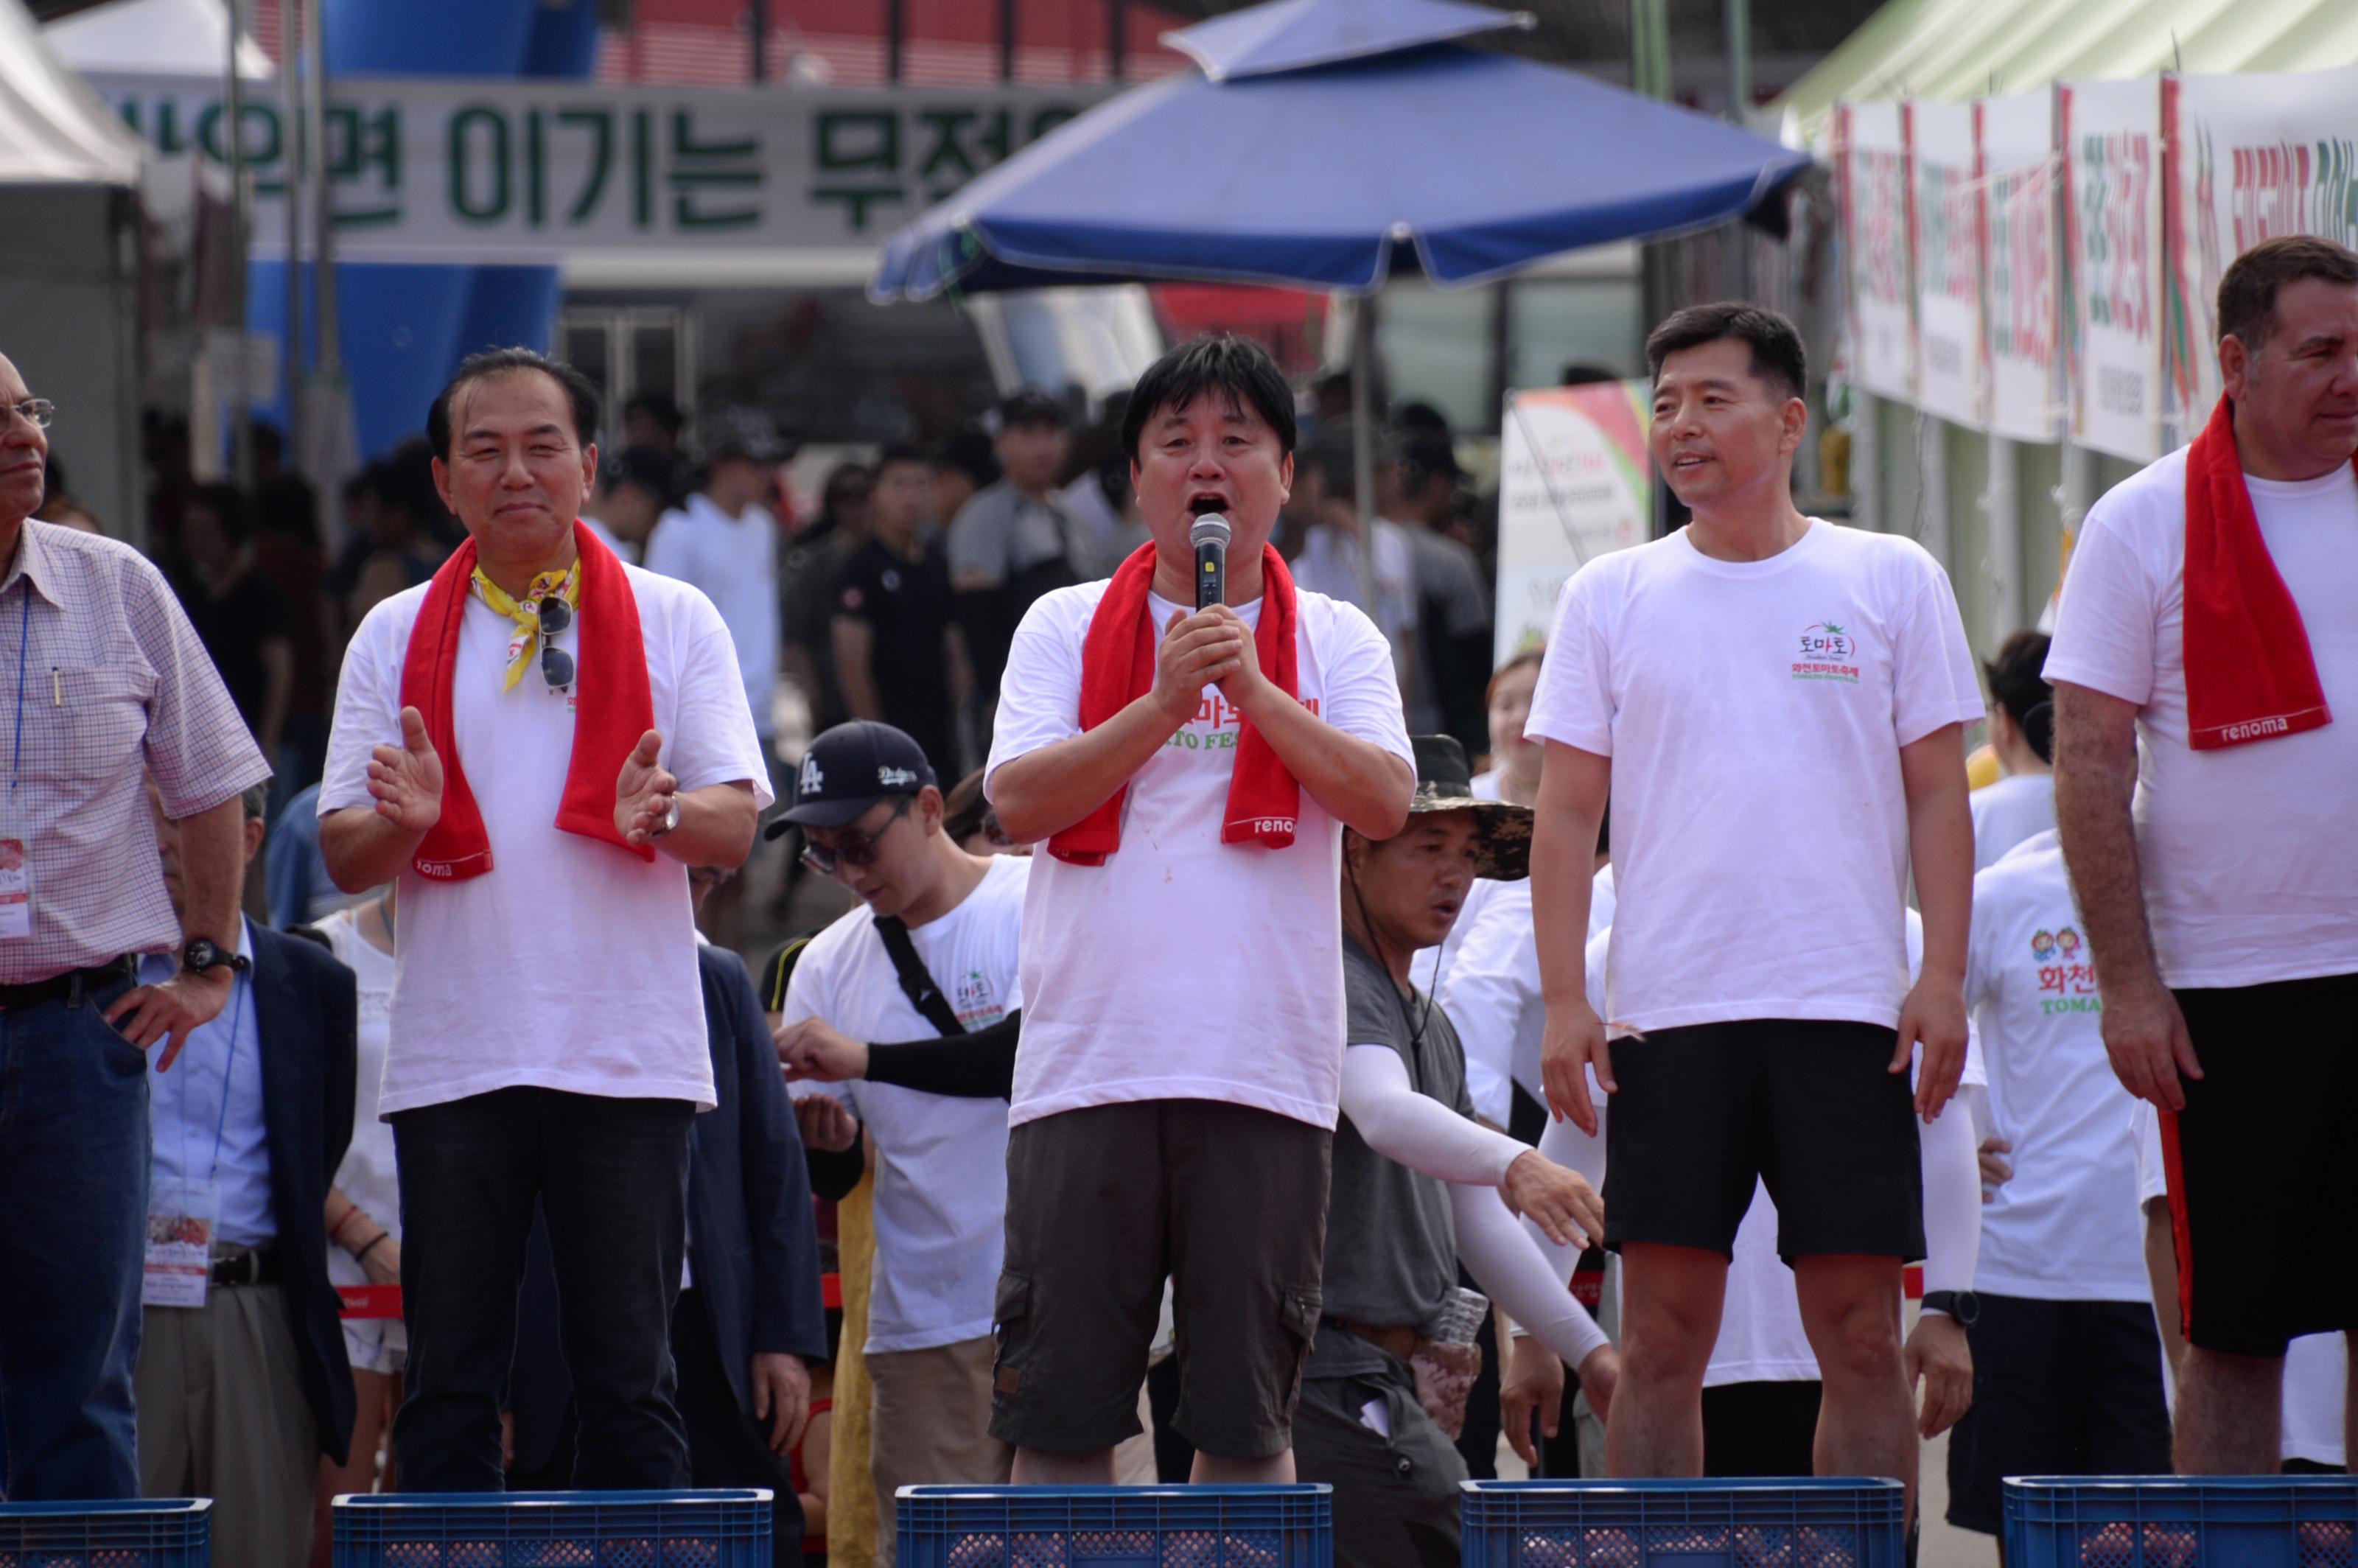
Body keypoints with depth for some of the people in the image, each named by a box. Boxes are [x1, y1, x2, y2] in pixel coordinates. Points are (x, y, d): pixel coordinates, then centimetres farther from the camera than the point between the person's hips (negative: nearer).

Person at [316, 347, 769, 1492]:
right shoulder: (396, 637, 9)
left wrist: (663, 814, -23)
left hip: (626, 1055, -1)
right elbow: (345, 858, 6)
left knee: (629, 1377, 1)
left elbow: (735, 828, -1)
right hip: (452, 1054, 1)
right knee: (450, 1382, 3)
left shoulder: (674, 623, 6)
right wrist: (402, 820, -17)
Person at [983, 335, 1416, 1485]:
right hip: (1087, 1064, 0)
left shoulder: (1335, 643, 10)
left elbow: (1384, 803, -5)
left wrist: (1253, 688, -12)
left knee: (1249, 1411, 2)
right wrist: (1165, 702, -11)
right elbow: (1017, 800, -3)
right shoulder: (1065, 628, 10)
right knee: (1058, 1409, -1)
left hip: (1266, 1074, 0)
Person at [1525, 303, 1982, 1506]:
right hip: (1668, 1010, 1)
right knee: (1660, 1335, -1)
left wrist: (1943, 978, -4)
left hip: (1849, 1007, -1)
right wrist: (1564, 999, -2)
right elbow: (1567, 814, 8)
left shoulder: (1892, 581, 6)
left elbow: (1937, 794, 6)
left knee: (1861, 1336, -1)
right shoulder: (1611, 596, 9)